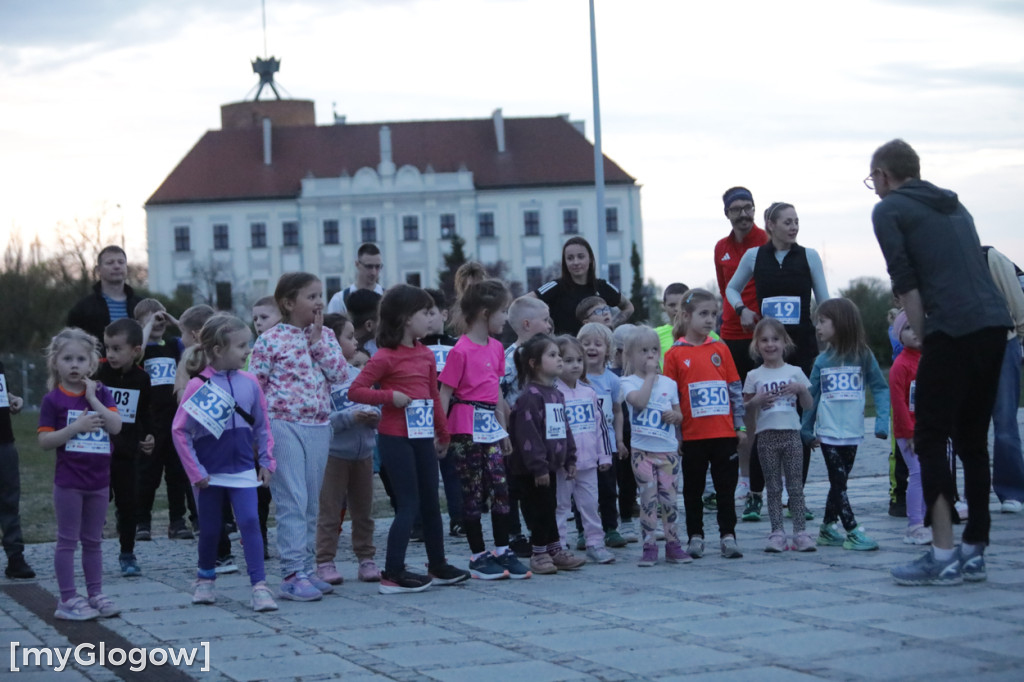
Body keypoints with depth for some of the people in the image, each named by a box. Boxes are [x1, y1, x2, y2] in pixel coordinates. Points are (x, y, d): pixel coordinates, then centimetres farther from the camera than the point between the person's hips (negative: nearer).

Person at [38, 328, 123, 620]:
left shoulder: (101, 393, 4)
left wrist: (93, 399, -13)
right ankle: (68, 599, 6)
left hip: (99, 480, 4)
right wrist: (76, 426, -20)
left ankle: (95, 594, 22)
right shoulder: (53, 399, -6)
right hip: (69, 482, -4)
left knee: (93, 540, 14)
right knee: (68, 540, 2)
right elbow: (44, 440, -11)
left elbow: (115, 426, -10)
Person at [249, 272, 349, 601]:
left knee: (311, 503, 10)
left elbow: (340, 373, -2)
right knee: (293, 501, -9)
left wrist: (317, 339, -8)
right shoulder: (270, 340, -5)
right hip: (283, 425, -6)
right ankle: (292, 574, -9)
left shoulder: (325, 335, 11)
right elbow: (255, 386, -4)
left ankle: (305, 568, 17)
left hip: (319, 427, 6)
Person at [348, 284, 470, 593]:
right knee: (409, 504, -8)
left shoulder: (426, 355, 11)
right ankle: (393, 575, -4)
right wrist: (390, 396, -22)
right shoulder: (386, 356, -11)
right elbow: (355, 391, -14)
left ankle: (438, 567, 26)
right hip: (396, 438, -8)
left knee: (430, 501, 15)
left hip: (423, 437, 8)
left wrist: (443, 433, 24)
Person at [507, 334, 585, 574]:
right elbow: (527, 434, -22)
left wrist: (569, 458, 17)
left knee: (549, 508, 15)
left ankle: (554, 551, 22)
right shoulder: (529, 396, -18)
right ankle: (540, 553, 7)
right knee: (541, 509, -2)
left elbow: (564, 428, 20)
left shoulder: (556, 394, 13)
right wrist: (538, 466, -23)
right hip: (530, 470, -9)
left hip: (549, 465, 9)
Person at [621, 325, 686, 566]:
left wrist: (675, 416, -6)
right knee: (649, 498, -4)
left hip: (668, 449, 3)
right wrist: (650, 375, -13)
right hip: (642, 450, -3)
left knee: (669, 498, 4)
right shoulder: (629, 382, -1)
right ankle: (649, 547, 1)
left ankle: (673, 545, 12)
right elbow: (639, 401, -22)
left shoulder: (668, 383, 11)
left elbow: (679, 415, 17)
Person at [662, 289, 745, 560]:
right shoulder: (675, 354, -2)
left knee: (726, 487, 5)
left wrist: (740, 425, 4)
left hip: (724, 433, 2)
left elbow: (736, 389, 8)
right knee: (693, 488, 8)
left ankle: (727, 535, 12)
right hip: (692, 434, -2)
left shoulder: (720, 349, 5)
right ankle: (695, 537, 16)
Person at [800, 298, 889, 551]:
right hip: (828, 433, -1)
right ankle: (852, 532, -7)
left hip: (852, 433, 1)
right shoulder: (822, 361, 2)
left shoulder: (863, 357, -2)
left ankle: (828, 528, 21)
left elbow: (880, 388, -2)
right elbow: (812, 396, 6)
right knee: (838, 483, -7)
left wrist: (882, 421, -12)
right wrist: (806, 430, 4)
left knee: (839, 483, 10)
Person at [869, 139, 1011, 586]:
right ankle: (974, 552, 14)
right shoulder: (953, 205, 25)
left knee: (931, 439, -1)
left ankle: (943, 557, -6)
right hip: (995, 323, 7)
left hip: (952, 330, -7)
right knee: (973, 439, 13)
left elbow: (906, 284, -4)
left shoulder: (889, 210, 5)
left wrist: (924, 339, 2)